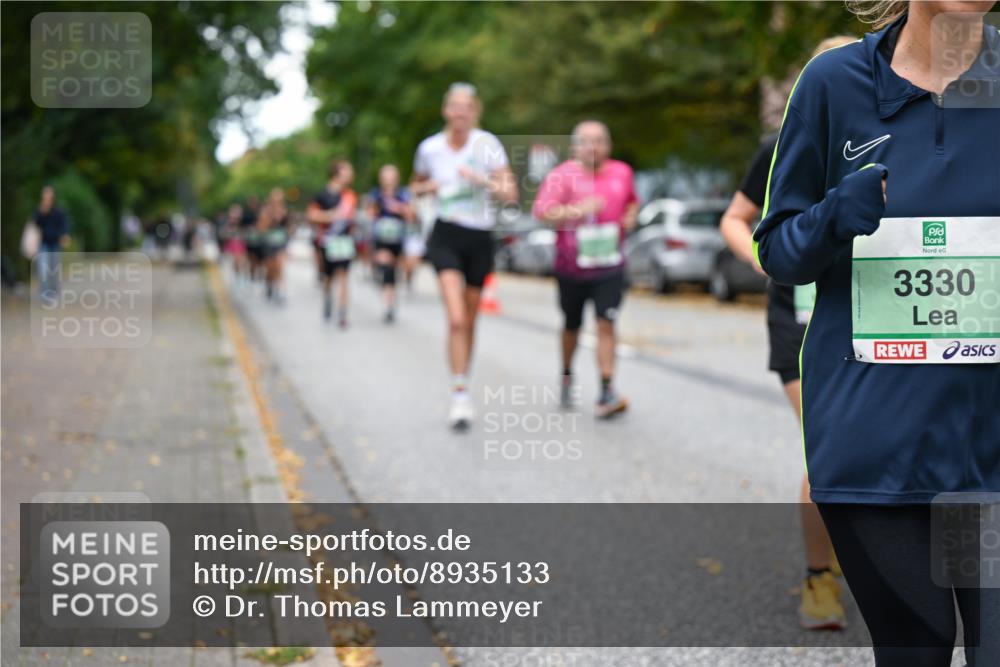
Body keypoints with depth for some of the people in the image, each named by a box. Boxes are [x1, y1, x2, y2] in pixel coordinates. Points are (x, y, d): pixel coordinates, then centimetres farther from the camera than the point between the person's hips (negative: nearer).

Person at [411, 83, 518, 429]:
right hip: (446, 236, -1)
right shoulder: (430, 148, 0)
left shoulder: (487, 144, -4)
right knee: (456, 319, -18)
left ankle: (463, 385, 31)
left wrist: (481, 180, -24)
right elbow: (416, 186, 19)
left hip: (480, 238, 1)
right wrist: (427, 187, -4)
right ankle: (460, 394, -17)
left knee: (470, 322, 12)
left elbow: (510, 195, -8)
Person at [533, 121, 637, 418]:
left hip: (609, 267, 1)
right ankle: (567, 377, 40)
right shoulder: (562, 176, -9)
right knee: (572, 326, 15)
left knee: (606, 324, -11)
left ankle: (607, 393, -13)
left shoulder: (621, 173, 4)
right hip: (572, 268, -1)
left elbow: (632, 200, 24)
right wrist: (578, 210, -31)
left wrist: (631, 215, 2)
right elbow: (542, 212, -19)